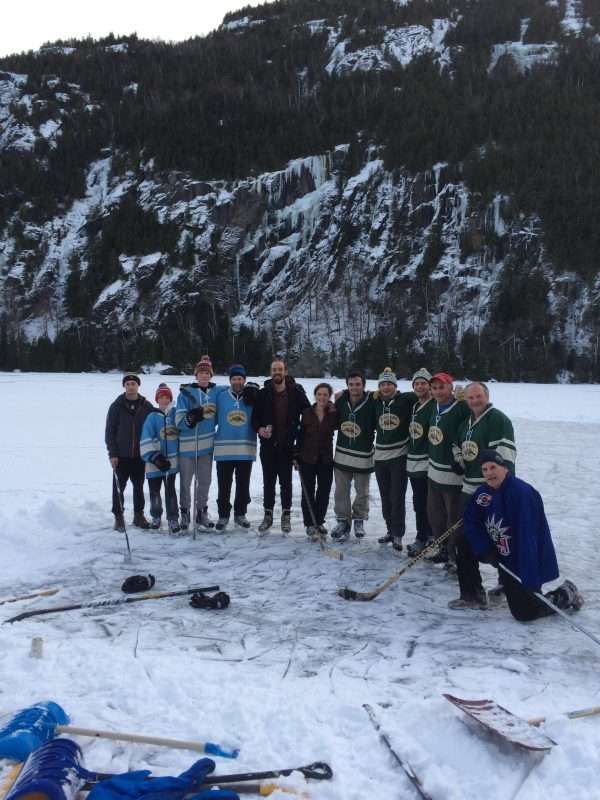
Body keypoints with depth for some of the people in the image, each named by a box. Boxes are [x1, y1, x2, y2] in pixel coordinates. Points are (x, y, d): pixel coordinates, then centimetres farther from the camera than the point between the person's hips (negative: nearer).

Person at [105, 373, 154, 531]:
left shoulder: (147, 406, 3)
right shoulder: (117, 406, -1)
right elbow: (109, 431, -1)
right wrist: (112, 453, -8)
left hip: (140, 455, 2)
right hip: (121, 456, -2)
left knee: (139, 486, 11)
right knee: (119, 487, 3)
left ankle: (139, 515, 23)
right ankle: (118, 517, 13)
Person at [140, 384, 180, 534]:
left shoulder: (176, 413, 1)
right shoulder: (152, 417, -5)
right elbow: (146, 441, -8)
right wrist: (154, 457, -14)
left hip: (171, 461, 0)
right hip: (155, 462, 0)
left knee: (170, 490, 0)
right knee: (154, 490, 10)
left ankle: (173, 519, 9)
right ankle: (156, 516, 30)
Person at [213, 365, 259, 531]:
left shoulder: (252, 398, 3)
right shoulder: (221, 397, 2)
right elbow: (214, 419, 6)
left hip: (246, 450, 1)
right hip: (224, 450, -1)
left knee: (243, 486, 10)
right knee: (224, 486, 6)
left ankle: (240, 514, 24)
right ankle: (223, 515, 17)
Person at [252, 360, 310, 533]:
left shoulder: (296, 392, -4)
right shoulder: (264, 393, 0)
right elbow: (255, 415, 6)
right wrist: (259, 428, -12)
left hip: (287, 445, -1)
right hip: (268, 443, 2)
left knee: (286, 481, 6)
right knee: (268, 481, 10)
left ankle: (286, 515, 18)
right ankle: (268, 514, 21)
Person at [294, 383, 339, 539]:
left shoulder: (333, 413, -2)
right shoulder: (307, 413, -3)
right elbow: (300, 434, 1)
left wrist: (334, 411, -13)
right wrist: (297, 455, 0)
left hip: (326, 459, 1)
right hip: (307, 457, -1)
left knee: (324, 491, 9)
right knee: (308, 491, 3)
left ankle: (319, 522, 24)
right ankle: (310, 524, 12)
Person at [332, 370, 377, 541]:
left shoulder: (372, 403, -16)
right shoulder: (341, 401, -5)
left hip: (363, 456, -3)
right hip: (342, 454, 3)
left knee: (362, 491, 13)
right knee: (341, 491, 8)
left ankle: (359, 519, 32)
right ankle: (343, 521, 21)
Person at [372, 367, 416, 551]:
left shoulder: (405, 399, -6)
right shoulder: (376, 403, 7)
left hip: (399, 455, -4)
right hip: (380, 456, 4)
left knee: (397, 497, -4)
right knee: (385, 497, 12)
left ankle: (397, 534, 6)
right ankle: (390, 530, 25)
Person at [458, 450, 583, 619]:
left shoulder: (521, 492, -27)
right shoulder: (484, 492, -5)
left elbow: (526, 539, -31)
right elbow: (471, 522, 4)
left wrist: (530, 579, -32)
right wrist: (484, 549, -10)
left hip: (530, 559, -7)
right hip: (504, 557, 7)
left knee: (525, 613, -4)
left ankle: (566, 595, 20)